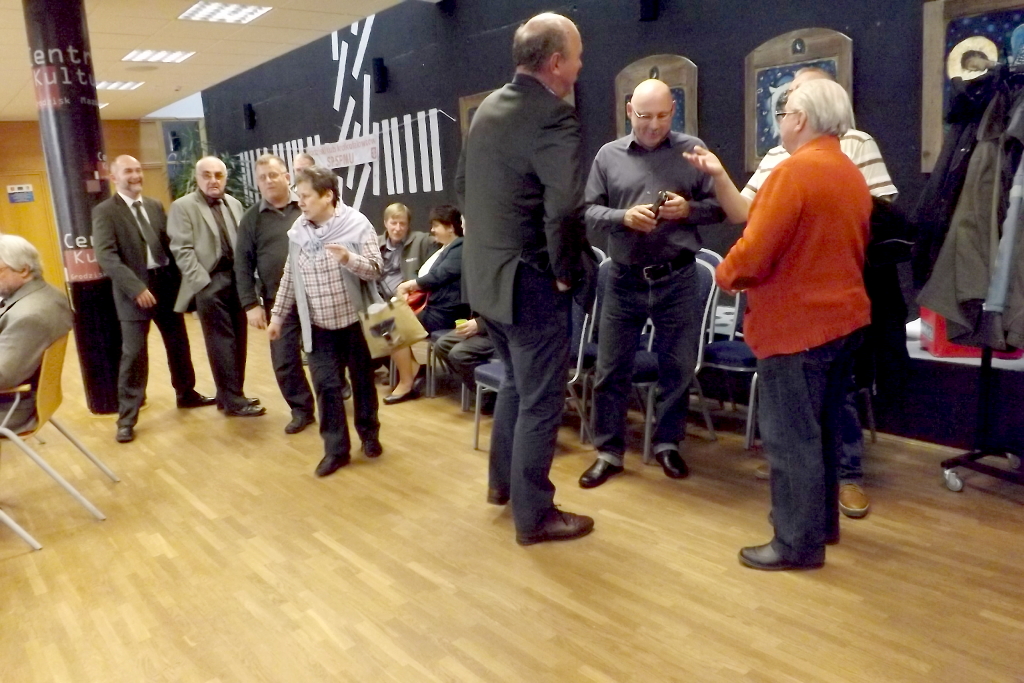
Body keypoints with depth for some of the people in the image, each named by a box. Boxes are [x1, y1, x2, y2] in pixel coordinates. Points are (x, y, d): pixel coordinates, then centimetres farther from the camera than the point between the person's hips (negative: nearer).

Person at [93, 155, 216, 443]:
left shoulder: (156, 206, 12)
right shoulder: (105, 211, -6)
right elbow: (106, 256, -15)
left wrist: (179, 278, 0)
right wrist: (136, 287, -24)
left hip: (166, 283, 5)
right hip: (134, 290, -5)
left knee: (179, 344, 16)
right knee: (134, 355, -2)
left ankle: (186, 394, 36)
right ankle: (127, 419, 8)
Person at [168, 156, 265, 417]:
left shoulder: (234, 204, 15)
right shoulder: (183, 207, -3)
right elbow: (182, 250, -10)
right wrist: (203, 282, -16)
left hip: (236, 278, 6)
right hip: (209, 283, -6)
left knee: (237, 340, 9)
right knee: (221, 342, -1)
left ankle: (230, 394, 23)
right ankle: (232, 400, 8)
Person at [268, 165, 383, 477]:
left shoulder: (356, 224, -11)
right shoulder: (298, 230, 2)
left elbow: (376, 270, -15)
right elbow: (289, 276, 9)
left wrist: (348, 259, -34)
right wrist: (277, 315, 10)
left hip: (354, 319, -3)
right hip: (318, 325, 3)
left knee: (362, 380, 10)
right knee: (326, 386, 3)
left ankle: (369, 434, 30)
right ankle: (336, 448, 13)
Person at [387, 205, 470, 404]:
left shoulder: (460, 249, -11)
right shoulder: (444, 249, 21)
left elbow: (437, 277, -20)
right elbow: (426, 276, 19)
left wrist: (408, 285, -8)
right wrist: (410, 287, -2)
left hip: (445, 312, -10)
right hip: (431, 306, 10)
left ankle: (406, 384, -8)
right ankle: (413, 369, 4)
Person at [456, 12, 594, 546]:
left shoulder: (487, 108, 8)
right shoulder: (554, 117, -19)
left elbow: (462, 185, 18)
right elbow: (565, 210, -31)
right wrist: (566, 272, -15)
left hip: (484, 273, 9)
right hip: (530, 281, -9)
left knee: (515, 381, 25)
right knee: (540, 400, 5)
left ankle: (503, 480, 39)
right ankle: (533, 516, 18)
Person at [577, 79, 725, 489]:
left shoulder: (693, 150, 2)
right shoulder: (609, 155, 3)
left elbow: (719, 206, 4)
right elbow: (588, 212, 0)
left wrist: (688, 209, -15)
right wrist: (624, 217, -17)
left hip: (677, 279, 0)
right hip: (625, 280, 0)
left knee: (678, 367, 10)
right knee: (611, 369, 6)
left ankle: (668, 444, 29)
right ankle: (608, 451, 20)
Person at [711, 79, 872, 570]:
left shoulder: (794, 172, -17)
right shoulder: (852, 174, 11)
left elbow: (754, 251, -21)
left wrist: (725, 275, -1)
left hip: (797, 324, -9)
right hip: (842, 316, 9)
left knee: (790, 436, 0)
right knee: (822, 428, 19)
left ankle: (799, 543, 9)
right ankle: (822, 521, 32)